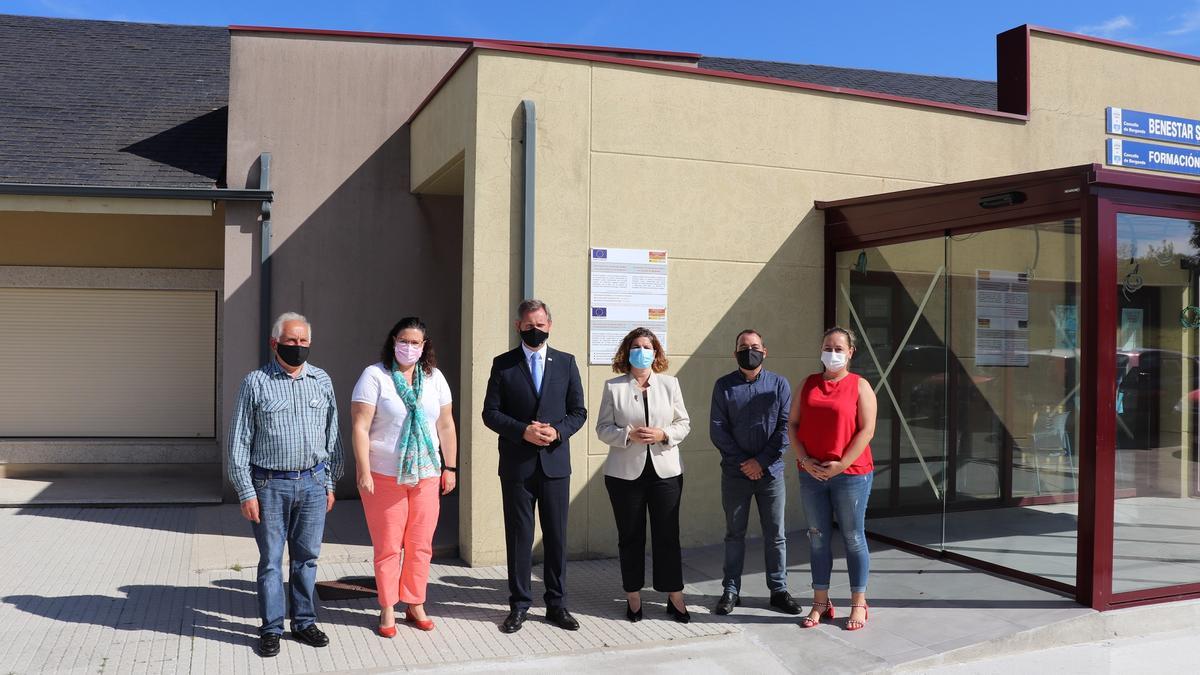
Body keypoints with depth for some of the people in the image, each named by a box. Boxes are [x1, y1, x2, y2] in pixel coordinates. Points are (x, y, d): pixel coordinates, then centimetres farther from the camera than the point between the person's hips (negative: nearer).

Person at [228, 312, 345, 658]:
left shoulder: (322, 381, 8)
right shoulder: (255, 382, -2)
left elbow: (332, 435, 13)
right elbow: (239, 441, -2)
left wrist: (330, 483, 11)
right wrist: (246, 492, -6)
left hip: (313, 483, 3)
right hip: (270, 485, -3)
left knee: (306, 557, 10)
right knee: (271, 560, 5)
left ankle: (304, 622, 23)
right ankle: (271, 629, 16)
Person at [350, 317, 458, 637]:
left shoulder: (435, 378, 7)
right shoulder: (375, 376, -6)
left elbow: (446, 426, 11)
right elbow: (360, 427, -10)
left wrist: (450, 467, 8)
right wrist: (364, 472, -14)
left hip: (426, 475, 4)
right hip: (384, 476, -4)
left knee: (421, 546, 9)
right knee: (388, 547, 4)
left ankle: (415, 605, 22)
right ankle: (387, 610, 16)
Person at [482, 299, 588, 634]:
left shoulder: (566, 362, 7)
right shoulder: (503, 364, 3)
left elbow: (579, 411, 7)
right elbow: (490, 413, -1)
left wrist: (558, 431, -11)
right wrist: (523, 431, -15)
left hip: (555, 462, 1)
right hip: (516, 465, -1)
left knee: (556, 536, 7)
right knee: (518, 536, 6)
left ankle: (557, 604, 19)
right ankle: (518, 606, 17)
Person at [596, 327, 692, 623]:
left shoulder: (670, 384, 6)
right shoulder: (613, 387, 2)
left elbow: (684, 423, 7)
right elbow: (603, 428, 0)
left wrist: (663, 434, -12)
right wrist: (629, 435, -17)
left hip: (665, 471, 1)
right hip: (625, 473, -1)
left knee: (668, 535, 4)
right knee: (630, 537, 7)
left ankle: (675, 597, 14)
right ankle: (633, 597, 19)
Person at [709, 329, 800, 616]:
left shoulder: (778, 384, 2)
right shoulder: (724, 386, 1)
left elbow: (785, 428, -3)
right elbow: (717, 430, -3)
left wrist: (761, 461, -11)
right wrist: (743, 462, -10)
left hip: (770, 472, 0)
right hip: (734, 472, 0)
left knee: (775, 534, 7)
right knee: (734, 534, 9)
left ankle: (778, 590, 18)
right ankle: (731, 590, 17)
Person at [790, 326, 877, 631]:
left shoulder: (859, 386, -3)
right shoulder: (809, 383, 9)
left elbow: (867, 430, -9)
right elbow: (793, 424, 7)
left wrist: (842, 464, -15)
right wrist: (804, 460, -6)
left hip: (850, 473, -4)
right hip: (812, 474, 4)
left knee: (853, 537, 5)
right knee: (818, 538, 10)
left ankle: (858, 603, 16)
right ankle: (820, 603, 20)